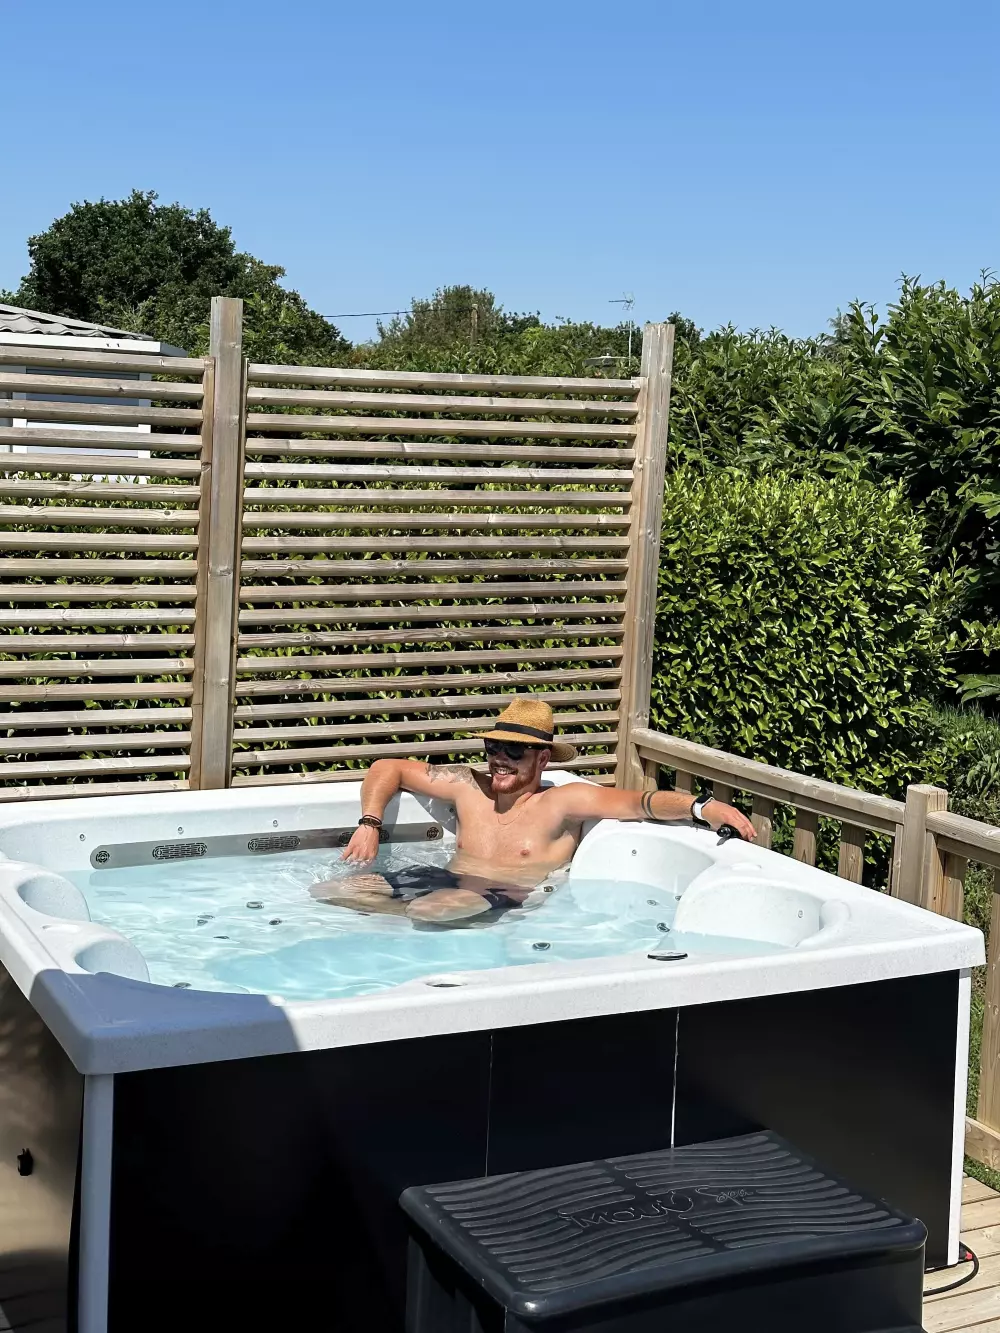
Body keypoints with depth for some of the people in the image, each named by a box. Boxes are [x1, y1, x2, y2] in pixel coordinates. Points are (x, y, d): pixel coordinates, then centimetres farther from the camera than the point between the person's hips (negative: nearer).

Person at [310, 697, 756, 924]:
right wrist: (369, 825, 6)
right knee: (329, 891, -9)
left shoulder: (564, 801, -1)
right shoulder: (468, 786, 12)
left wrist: (701, 806, -31)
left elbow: (642, 802, -13)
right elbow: (387, 769, 23)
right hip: (448, 881, 6)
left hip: (511, 898, -6)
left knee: (433, 910, -41)